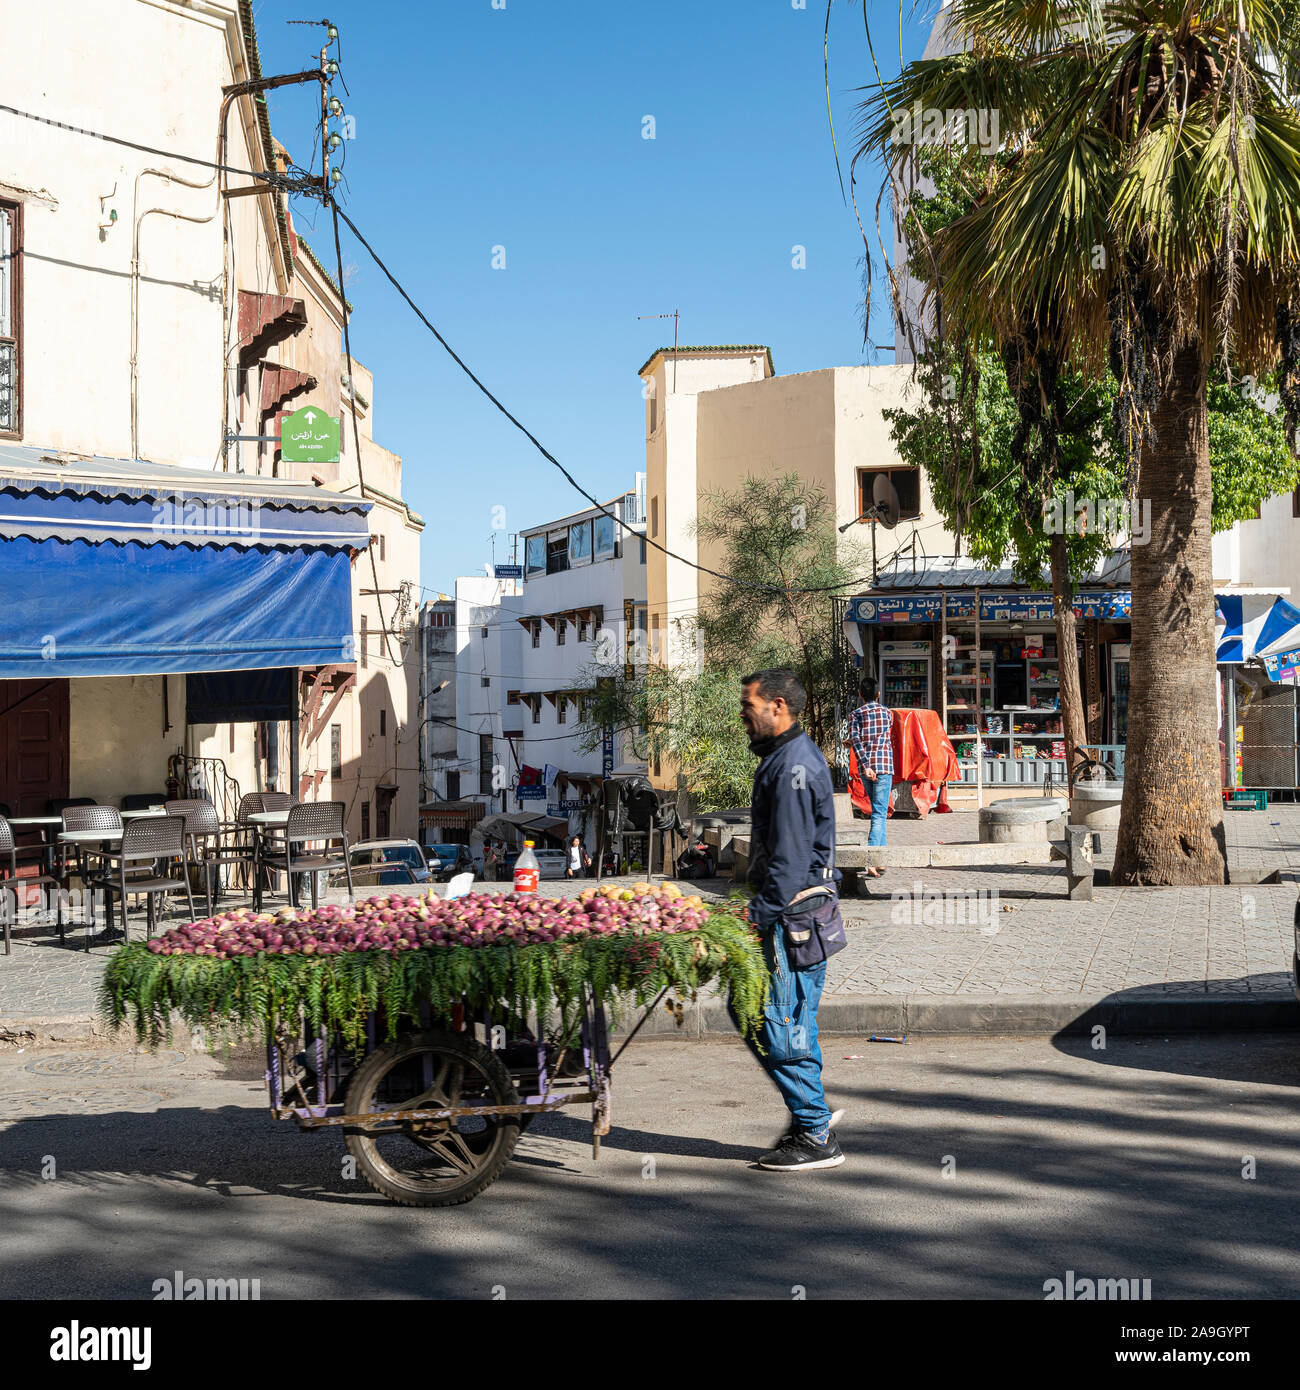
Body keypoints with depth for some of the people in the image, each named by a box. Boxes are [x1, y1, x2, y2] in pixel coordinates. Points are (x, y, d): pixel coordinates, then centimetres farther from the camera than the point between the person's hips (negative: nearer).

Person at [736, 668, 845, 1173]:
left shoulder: (794, 766, -17)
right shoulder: (783, 757, 16)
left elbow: (791, 857, -22)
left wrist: (759, 916, -20)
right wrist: (758, 909, 20)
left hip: (794, 913, -10)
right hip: (790, 910, 10)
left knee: (783, 1023, -4)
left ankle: (816, 1137, 5)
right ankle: (812, 1110, 23)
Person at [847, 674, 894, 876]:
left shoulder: (856, 714, 4)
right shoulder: (888, 712, 8)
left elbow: (855, 739, -11)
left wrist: (865, 764, -16)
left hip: (865, 768, 2)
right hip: (884, 765, -2)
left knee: (877, 811, 19)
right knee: (880, 813, -7)